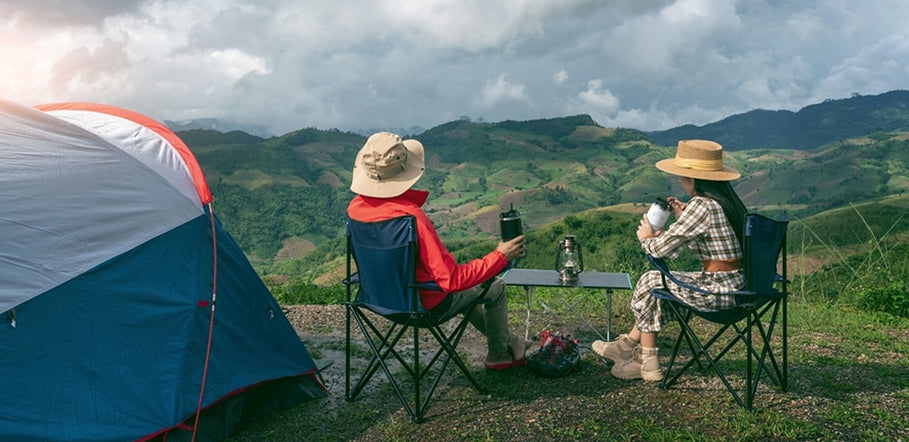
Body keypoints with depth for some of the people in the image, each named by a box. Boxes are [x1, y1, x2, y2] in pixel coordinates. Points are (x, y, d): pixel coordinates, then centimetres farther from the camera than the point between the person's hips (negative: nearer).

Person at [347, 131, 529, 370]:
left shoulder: (355, 208, -13)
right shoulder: (411, 216, -36)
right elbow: (453, 280, -33)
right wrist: (500, 256, -24)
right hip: (428, 305, -8)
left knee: (466, 285, 33)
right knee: (496, 287, 17)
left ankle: (506, 340, 49)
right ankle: (500, 354, 41)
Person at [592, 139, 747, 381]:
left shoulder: (702, 206, -20)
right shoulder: (727, 199, 9)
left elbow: (664, 248, -18)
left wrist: (647, 238, 3)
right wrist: (683, 219, 13)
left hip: (720, 290, -9)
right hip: (737, 284, 9)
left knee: (652, 283, 4)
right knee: (659, 281, 17)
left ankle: (648, 363, 17)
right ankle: (631, 346, 25)